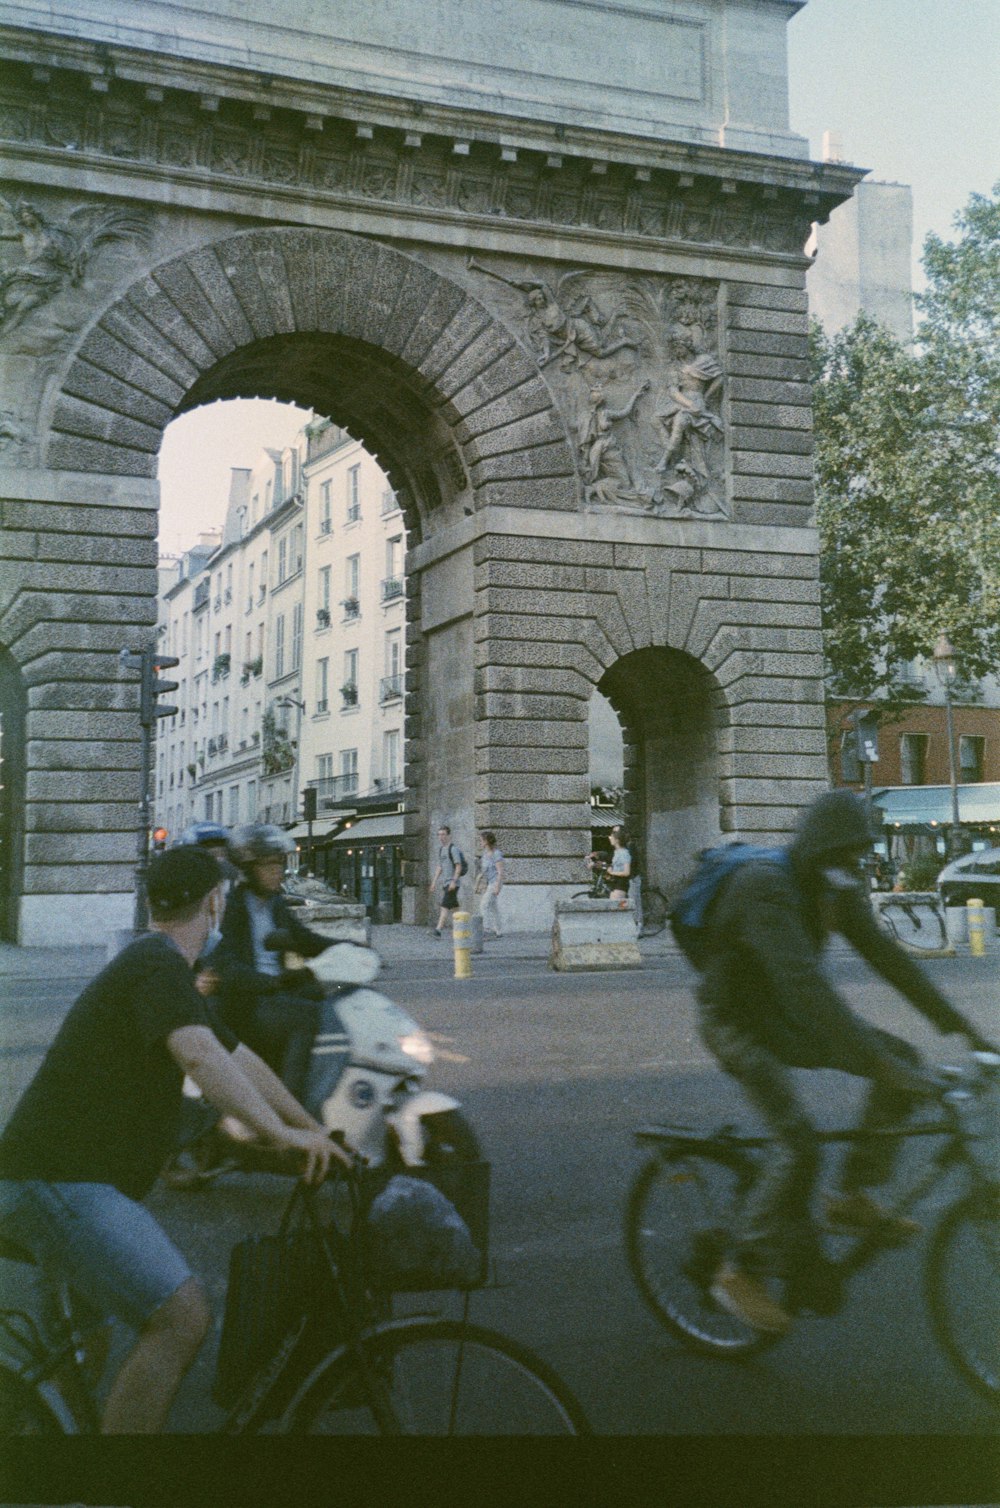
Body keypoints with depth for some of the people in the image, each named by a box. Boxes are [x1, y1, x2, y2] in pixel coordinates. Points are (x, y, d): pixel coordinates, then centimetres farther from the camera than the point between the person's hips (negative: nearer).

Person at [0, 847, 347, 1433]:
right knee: (182, 1314, -21)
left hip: (62, 1174, 11)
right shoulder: (161, 967, -15)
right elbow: (200, 1057, -34)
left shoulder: (152, 965, 17)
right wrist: (280, 1132, -34)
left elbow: (240, 1059, 19)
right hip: (58, 1182, -11)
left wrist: (314, 1131, 18)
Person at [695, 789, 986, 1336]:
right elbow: (806, 982, -40)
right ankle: (741, 1271, -2)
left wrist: (952, 1019, -5)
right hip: (736, 1024, -8)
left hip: (783, 1018, 8)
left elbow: (884, 953, 1)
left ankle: (853, 1197, 6)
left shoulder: (839, 888, -3)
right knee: (798, 1144, -19)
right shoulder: (766, 889, -31)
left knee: (901, 1061, -5)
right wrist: (876, 1060, -44)